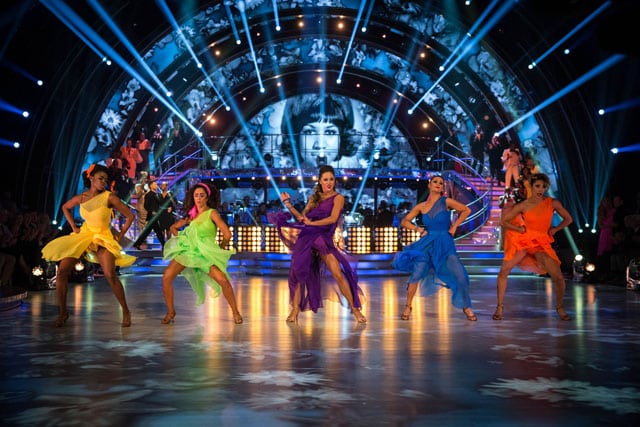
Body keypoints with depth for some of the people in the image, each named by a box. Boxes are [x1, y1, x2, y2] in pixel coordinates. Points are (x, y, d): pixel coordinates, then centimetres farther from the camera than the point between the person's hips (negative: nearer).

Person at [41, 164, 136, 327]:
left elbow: (130, 216, -4)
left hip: (103, 238, -4)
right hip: (83, 235, 4)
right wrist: (74, 227, 14)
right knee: (61, 271, -5)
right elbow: (65, 207, 24)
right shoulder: (80, 198, 3)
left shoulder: (109, 197, -9)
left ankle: (126, 312, -7)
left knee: (110, 275, -22)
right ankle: (63, 312, 12)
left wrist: (120, 235, -3)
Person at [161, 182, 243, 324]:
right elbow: (173, 227, 26)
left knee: (223, 280, -23)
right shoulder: (192, 214, 14)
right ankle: (170, 312, 6)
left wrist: (219, 250, 3)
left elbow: (227, 234, -8)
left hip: (205, 253, -4)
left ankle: (235, 312, -5)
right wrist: (180, 239, 11)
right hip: (187, 249, 4)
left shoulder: (212, 213, -1)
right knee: (166, 278, -13)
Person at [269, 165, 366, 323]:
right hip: (307, 238, 4)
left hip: (324, 239, -4)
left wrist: (311, 223, -9)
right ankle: (295, 310, 14)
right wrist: (289, 205, 2)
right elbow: (302, 217, 10)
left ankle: (355, 308, -2)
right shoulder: (314, 197, 15)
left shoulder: (338, 197, 1)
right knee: (299, 273, 4)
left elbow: (333, 218, -13)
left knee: (338, 275, -12)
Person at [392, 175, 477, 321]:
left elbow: (466, 210, 5)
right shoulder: (421, 206, 6)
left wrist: (454, 226, 2)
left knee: (461, 276, -7)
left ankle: (466, 307, 15)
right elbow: (404, 221, 12)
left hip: (445, 244, -1)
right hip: (427, 243, 1)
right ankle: (408, 307, 4)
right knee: (416, 273, -14)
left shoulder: (446, 202, 0)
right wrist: (417, 228, -2)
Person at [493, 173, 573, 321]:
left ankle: (560, 308, 16)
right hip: (523, 241, 0)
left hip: (542, 243, 0)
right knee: (503, 271, -14)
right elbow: (503, 221, 4)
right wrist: (519, 229, -5)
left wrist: (555, 229, 2)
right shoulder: (523, 206, -5)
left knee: (559, 277, -11)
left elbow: (568, 219, 13)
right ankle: (500, 307, 1)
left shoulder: (553, 203, -3)